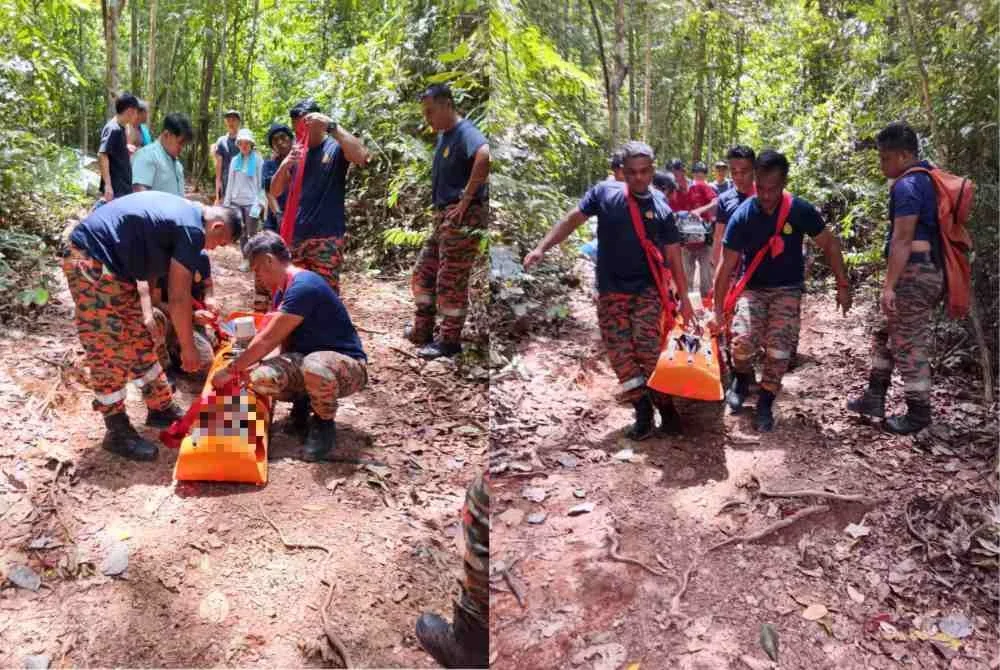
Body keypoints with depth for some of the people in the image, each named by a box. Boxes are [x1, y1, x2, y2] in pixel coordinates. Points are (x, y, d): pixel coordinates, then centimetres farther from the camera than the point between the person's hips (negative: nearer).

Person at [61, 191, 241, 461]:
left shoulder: (182, 211, 14)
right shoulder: (192, 228, -15)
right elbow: (179, 297, -13)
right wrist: (188, 347, -3)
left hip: (109, 266, 11)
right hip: (90, 263, -11)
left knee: (139, 343, 16)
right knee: (109, 354, -4)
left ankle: (161, 408, 27)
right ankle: (117, 432, 7)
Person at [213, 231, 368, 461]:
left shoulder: (303, 286, -22)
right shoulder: (282, 291, 9)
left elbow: (267, 341, -22)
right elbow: (282, 340, 10)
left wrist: (231, 370, -12)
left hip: (347, 365, -7)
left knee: (315, 366, -43)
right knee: (260, 378, -22)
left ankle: (324, 423, -12)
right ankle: (302, 400, 10)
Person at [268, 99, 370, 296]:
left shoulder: (335, 148, -2)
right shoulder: (296, 152, 13)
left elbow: (362, 156, -25)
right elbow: (275, 192, 11)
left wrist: (332, 125, -22)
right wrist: (284, 166, -8)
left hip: (326, 238, -6)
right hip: (296, 236, 6)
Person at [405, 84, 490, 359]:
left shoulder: (465, 133, -14)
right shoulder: (443, 135, 16)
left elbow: (484, 155, -37)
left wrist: (467, 197, -29)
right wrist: (439, 208, 17)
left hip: (462, 218, -10)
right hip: (443, 215, 10)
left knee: (451, 280, -3)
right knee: (423, 272, 15)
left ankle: (449, 341, 9)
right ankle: (422, 331, 25)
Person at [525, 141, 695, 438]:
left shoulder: (661, 208, 1)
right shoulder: (604, 193, 0)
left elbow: (674, 256, 5)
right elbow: (573, 219, 1)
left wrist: (684, 298, 4)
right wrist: (541, 248, -11)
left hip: (646, 290, -1)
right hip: (610, 291, 1)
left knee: (647, 349, -13)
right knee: (620, 353, -2)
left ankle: (667, 410, 1)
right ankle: (643, 413, 7)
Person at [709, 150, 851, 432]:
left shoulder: (800, 211, -15)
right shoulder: (742, 216, -16)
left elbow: (829, 245, -1)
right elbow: (727, 266, -12)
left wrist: (843, 286, -3)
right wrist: (718, 311, -12)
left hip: (787, 289, 1)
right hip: (753, 288, 0)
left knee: (778, 350, -11)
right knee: (743, 340, -20)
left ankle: (765, 404, 10)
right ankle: (742, 378, 12)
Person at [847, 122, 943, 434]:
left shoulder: (907, 186, -16)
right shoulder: (930, 178, 15)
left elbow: (902, 240, -21)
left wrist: (889, 285, -21)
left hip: (914, 274, -11)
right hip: (930, 269, 11)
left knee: (908, 345, -1)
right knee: (883, 334, 18)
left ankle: (919, 413, 10)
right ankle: (875, 398, 25)